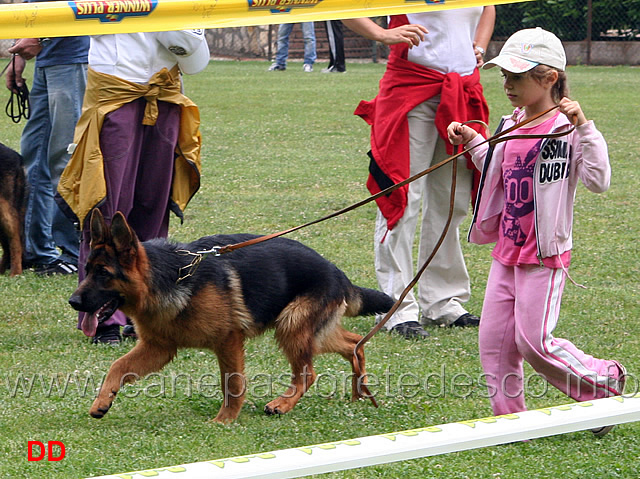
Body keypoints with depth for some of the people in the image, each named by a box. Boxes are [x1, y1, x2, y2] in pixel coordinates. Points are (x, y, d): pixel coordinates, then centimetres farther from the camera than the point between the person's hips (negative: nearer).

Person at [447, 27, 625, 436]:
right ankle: (510, 416, 15)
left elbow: (598, 180, -25)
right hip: (507, 252, 8)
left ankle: (602, 383, 13)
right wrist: (473, 142, 19)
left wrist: (583, 126, -28)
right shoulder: (511, 126, 9)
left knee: (533, 340, -7)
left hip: (545, 255, -8)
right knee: (493, 339, 5)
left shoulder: (566, 129, -14)